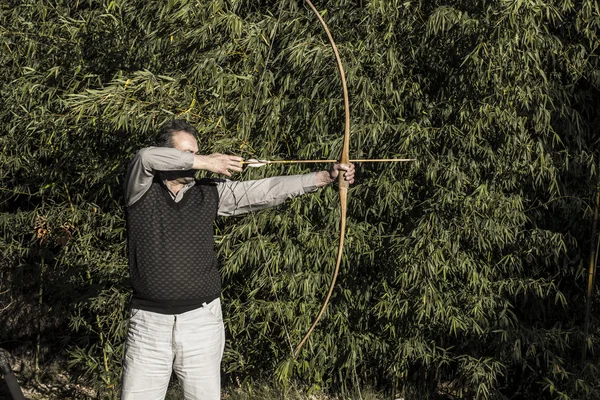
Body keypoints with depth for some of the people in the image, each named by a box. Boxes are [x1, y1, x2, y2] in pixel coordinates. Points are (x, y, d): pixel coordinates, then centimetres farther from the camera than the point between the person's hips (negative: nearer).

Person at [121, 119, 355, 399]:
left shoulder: (210, 193, 6)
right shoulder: (142, 190, 0)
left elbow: (267, 190, -2)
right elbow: (147, 157, -21)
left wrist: (325, 177, -12)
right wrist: (205, 163, -16)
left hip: (201, 320, 2)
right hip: (148, 322, -2)